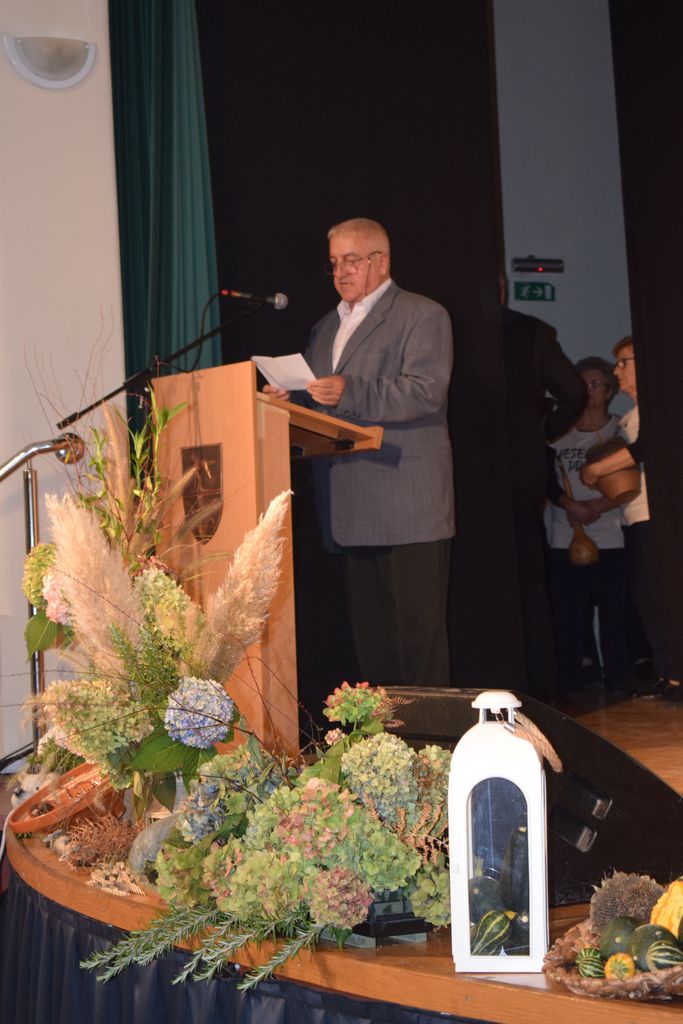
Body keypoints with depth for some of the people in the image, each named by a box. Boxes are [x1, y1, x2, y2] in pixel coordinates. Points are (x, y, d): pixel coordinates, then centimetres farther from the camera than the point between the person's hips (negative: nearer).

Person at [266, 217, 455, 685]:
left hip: (408, 508, -7)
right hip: (353, 511, 7)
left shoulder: (423, 316, -1)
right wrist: (288, 398, 4)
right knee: (370, 631, 10)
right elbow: (318, 401, 27)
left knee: (418, 627, -6)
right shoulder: (325, 329, 23)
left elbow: (426, 392, -15)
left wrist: (348, 392, -25)